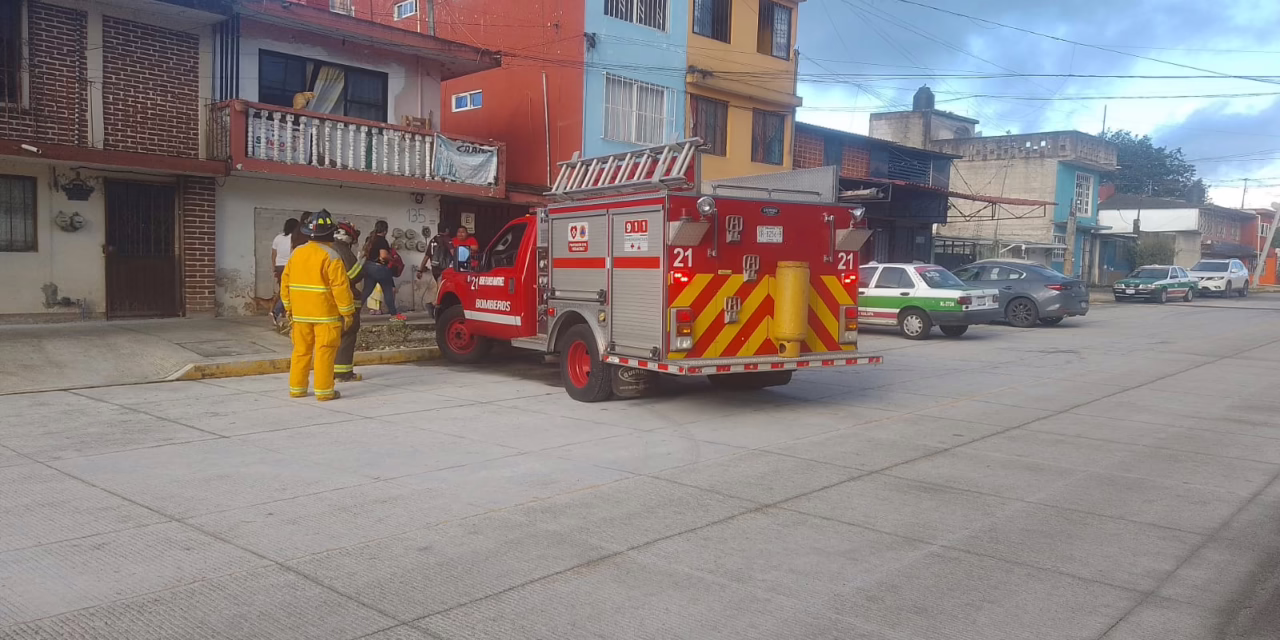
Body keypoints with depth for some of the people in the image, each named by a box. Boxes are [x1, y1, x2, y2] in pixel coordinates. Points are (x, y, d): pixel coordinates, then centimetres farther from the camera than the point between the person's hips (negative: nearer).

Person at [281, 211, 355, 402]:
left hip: (300, 312, 6)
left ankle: (296, 388, 19)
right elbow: (340, 286, -15)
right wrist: (347, 312, -9)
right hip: (325, 313, -6)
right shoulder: (330, 255, -12)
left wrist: (289, 307, 21)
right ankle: (324, 391, 0)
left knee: (301, 350, 13)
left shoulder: (297, 253, 7)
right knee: (324, 351, -2)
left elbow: (285, 281, 12)